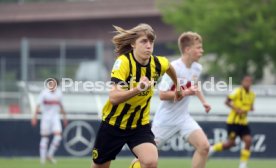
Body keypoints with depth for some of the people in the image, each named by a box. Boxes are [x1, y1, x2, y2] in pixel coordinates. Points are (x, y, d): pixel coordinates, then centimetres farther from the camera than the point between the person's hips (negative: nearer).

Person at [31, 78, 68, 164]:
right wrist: (35, 116, -19)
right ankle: (43, 157, 9)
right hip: (46, 117, -3)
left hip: (55, 116, 3)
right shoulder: (44, 93, -7)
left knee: (58, 135, -10)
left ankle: (50, 155, 3)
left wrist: (64, 116, 20)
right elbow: (38, 105, -10)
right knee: (45, 137, 1)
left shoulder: (59, 93, 6)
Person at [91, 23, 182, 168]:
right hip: (113, 124, -2)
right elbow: (113, 97, -37)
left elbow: (169, 67, 16)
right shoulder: (123, 62, -25)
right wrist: (138, 89, -50)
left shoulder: (158, 64, -11)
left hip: (140, 125, 2)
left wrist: (178, 88, 31)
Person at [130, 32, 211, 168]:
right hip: (166, 118, -5)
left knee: (204, 146, -15)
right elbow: (162, 95, -24)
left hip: (183, 117, 5)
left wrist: (203, 101, 12)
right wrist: (186, 92, -28)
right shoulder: (173, 68, -21)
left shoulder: (197, 68, 0)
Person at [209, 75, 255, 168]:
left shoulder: (252, 95, 7)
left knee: (248, 140, -9)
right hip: (233, 121, -6)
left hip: (243, 122, 6)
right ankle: (212, 149, 17)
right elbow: (227, 102, -13)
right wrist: (236, 109, -25)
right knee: (231, 142, -7)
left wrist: (251, 108, -2)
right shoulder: (238, 91, -12)